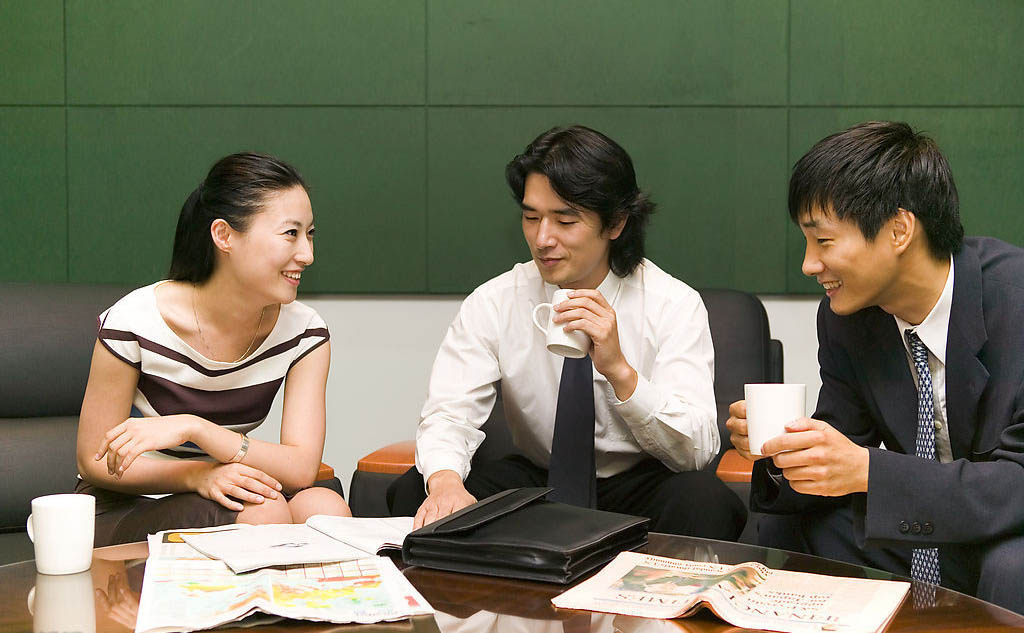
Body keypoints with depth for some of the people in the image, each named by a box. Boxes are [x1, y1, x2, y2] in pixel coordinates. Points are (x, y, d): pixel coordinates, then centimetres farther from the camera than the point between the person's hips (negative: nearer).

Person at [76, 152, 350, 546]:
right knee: (264, 514, -32)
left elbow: (302, 469, -18)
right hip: (120, 510, -4)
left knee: (325, 508, -28)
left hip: (225, 496, 4)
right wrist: (198, 475, -29)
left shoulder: (303, 332, -9)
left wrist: (193, 428, -31)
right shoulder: (134, 322, -19)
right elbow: (95, 462, -11)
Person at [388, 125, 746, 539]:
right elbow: (448, 414, -17)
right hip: (535, 480, 2)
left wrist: (619, 369, -37)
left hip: (639, 486, -1)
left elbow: (695, 451, -20)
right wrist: (445, 482, -41)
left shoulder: (674, 305, -13)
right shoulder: (494, 304, -7)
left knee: (702, 500, -35)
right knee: (412, 493, -24)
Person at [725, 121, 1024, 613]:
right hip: (928, 542, 6)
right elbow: (846, 446, 3)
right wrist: (783, 452, -19)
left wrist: (867, 470, -35)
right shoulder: (843, 318, -3)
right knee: (785, 529, -1)